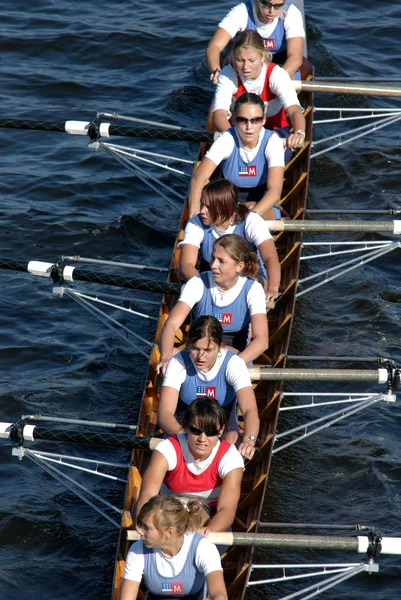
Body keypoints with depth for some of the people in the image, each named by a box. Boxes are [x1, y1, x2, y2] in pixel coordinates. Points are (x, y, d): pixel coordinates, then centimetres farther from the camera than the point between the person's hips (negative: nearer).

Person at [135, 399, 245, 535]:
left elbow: (227, 509, -34)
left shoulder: (229, 456, -21)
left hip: (211, 520, 0)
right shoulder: (168, 449, -21)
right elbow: (147, 494, -36)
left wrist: (207, 532, -57)